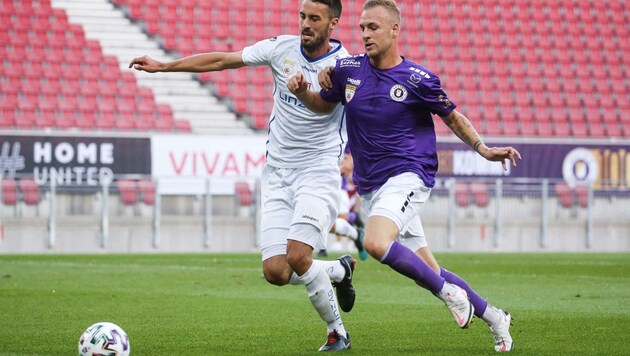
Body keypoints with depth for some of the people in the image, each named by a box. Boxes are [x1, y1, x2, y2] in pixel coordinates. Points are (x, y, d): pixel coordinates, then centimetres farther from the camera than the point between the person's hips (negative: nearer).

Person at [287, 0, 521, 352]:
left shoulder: (418, 79, -8)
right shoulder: (348, 69, 3)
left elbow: (453, 117, 5)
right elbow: (324, 104, 19)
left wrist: (484, 150, -7)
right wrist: (303, 91, -2)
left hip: (408, 176, -5)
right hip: (371, 187, 5)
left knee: (376, 243, -32)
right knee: (428, 272, 7)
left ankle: (449, 291, -15)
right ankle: (494, 318, 23)